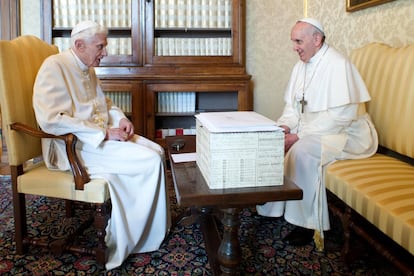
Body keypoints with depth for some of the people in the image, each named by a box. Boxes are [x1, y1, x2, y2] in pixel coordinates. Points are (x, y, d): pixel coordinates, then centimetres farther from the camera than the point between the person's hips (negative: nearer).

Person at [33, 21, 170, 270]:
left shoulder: (87, 69, 13)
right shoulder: (55, 67, -15)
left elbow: (104, 103, 27)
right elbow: (51, 120, -25)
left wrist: (121, 118, 4)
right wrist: (104, 133, -24)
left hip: (101, 137, 9)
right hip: (73, 146, -9)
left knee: (157, 151, -3)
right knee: (148, 161, -20)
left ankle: (158, 225, 4)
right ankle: (122, 244, -7)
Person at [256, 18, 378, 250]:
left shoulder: (338, 65, -18)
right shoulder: (302, 66, 8)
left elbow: (342, 115, -26)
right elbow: (293, 105, 13)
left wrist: (299, 136, -26)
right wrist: (284, 126, -9)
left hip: (345, 134, -8)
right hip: (311, 131, 9)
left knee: (301, 150, -32)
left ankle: (308, 225, -19)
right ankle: (270, 205, 1)